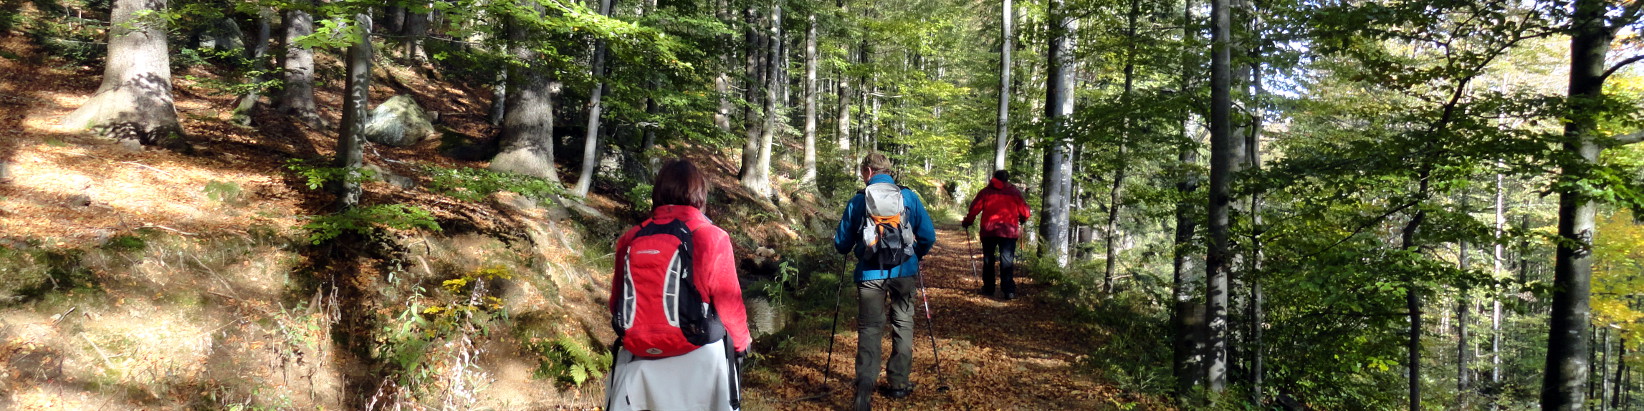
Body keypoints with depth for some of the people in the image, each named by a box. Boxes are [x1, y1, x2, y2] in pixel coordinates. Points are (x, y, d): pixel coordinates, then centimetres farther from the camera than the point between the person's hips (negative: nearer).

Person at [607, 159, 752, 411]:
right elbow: (728, 303, -4)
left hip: (637, 360, 3)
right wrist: (741, 343, 15)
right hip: (697, 360, -3)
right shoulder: (711, 238, -8)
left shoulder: (630, 239, 3)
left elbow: (616, 302, 12)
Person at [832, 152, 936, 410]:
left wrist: (850, 248, 28)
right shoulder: (909, 197, 1)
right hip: (904, 272, 1)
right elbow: (928, 236, 2)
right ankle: (899, 384, 22)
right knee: (903, 324, 17)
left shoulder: (858, 201, -1)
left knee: (869, 329, 4)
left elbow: (841, 244, 5)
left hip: (870, 274, -1)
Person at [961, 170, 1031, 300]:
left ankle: (988, 288, 17)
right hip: (1009, 231, -1)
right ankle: (1009, 291, -10)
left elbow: (974, 208, 2)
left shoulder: (986, 191, 6)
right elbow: (1024, 211, 5)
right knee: (1007, 260, -2)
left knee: (988, 260, 13)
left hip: (988, 230, 1)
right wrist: (1022, 220, 27)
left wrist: (967, 222, 15)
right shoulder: (1014, 192, 5)